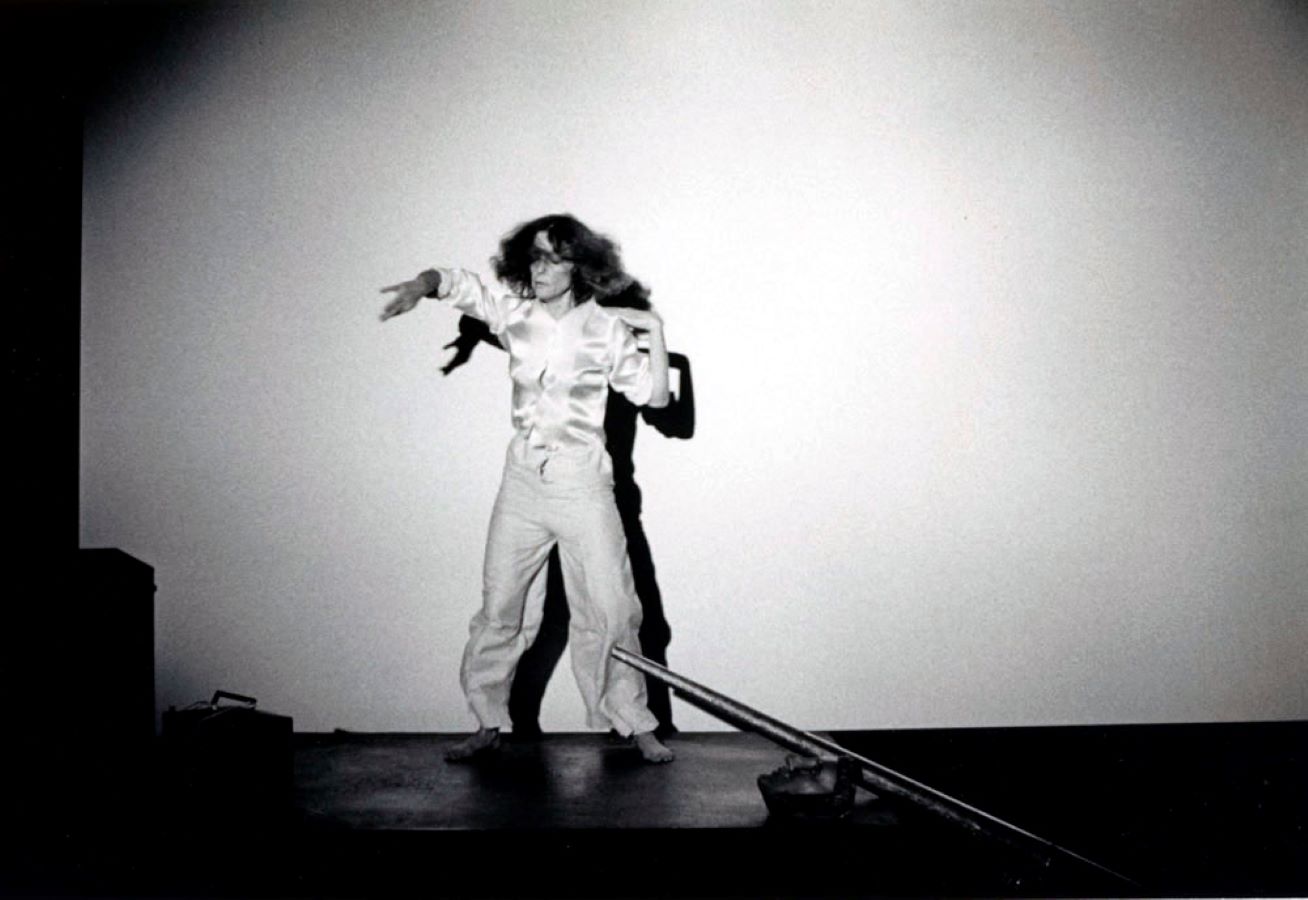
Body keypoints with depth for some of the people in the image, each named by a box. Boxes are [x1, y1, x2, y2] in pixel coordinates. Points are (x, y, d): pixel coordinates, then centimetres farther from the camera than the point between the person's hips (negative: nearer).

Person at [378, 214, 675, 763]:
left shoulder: (606, 330, -5)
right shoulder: (515, 318, 2)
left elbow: (656, 396, -6)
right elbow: (458, 284, 5)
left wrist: (655, 330, -14)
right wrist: (422, 285, -16)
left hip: (583, 485, -3)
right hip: (522, 482, 3)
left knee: (610, 610, 0)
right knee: (499, 608, 7)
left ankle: (635, 724, 12)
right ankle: (488, 723, 19)